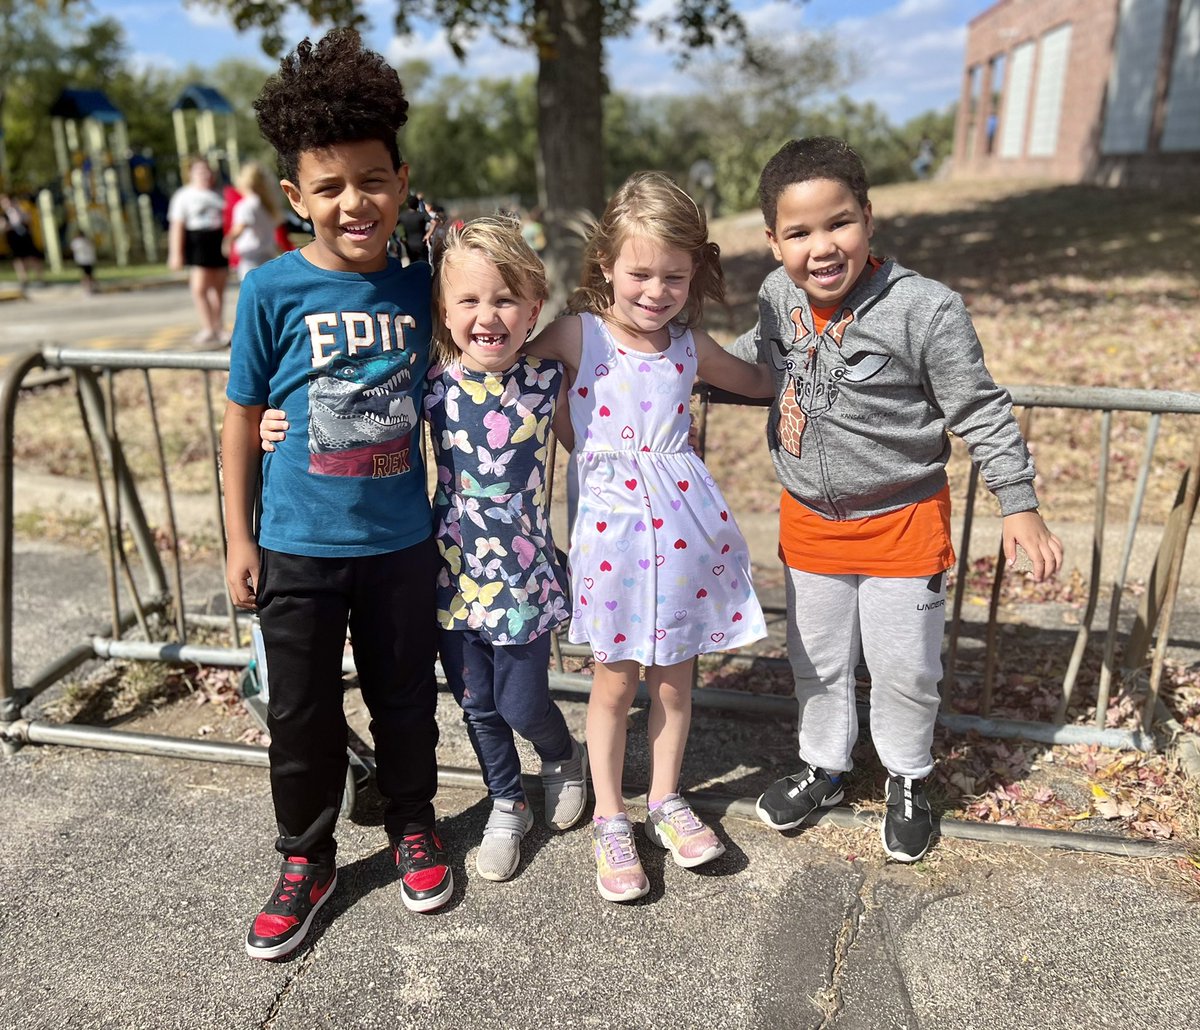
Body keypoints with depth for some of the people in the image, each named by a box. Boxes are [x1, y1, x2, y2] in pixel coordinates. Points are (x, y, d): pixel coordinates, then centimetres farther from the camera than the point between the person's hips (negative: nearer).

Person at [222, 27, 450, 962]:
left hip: (402, 541, 2)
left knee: (406, 696, 16)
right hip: (299, 545, -1)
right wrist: (239, 539, -2)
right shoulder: (273, 289, -9)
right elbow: (243, 419, -3)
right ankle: (307, 860, 35)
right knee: (301, 713, 12)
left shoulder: (419, 283, -2)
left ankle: (412, 825, 41)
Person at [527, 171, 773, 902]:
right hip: (612, 526, -3)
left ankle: (667, 800, 37)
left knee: (675, 676, 15)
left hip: (685, 524, 3)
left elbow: (757, 380, 22)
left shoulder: (689, 345, 5)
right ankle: (610, 820, 29)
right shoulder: (578, 334, -6)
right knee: (615, 681, 9)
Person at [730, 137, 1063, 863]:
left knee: (906, 669, 10)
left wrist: (1020, 504, -11)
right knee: (818, 661, 19)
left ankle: (908, 780, 37)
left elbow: (981, 411, -12)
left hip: (903, 522, -4)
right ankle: (825, 768, 42)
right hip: (810, 521, 4)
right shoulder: (778, 297, -7)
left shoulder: (925, 310, -22)